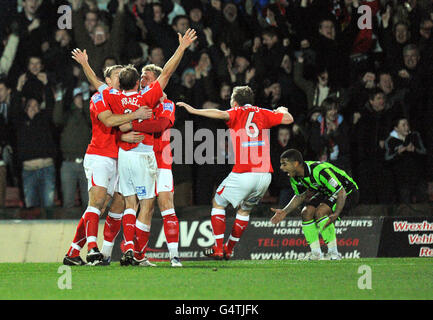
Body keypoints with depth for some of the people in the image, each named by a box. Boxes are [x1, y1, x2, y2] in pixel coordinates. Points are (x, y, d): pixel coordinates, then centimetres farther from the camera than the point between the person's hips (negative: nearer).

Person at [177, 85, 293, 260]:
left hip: (243, 174, -4)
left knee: (218, 203, 16)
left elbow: (222, 114, -19)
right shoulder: (263, 114, 12)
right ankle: (229, 250, 29)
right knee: (244, 210, 25)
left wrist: (194, 110, -16)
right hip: (265, 175, 4)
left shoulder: (237, 113, 2)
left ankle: (218, 249, 10)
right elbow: (288, 119, 12)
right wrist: (282, 110, 35)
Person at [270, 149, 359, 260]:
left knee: (320, 212, -29)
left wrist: (336, 214, -48)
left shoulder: (320, 171, -36)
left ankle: (333, 253, -20)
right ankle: (316, 253, -2)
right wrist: (284, 212, -4)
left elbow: (341, 192, -35)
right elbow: (300, 196, 9)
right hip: (326, 193, 8)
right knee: (306, 212, -11)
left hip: (348, 191, -8)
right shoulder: (294, 176, -9)